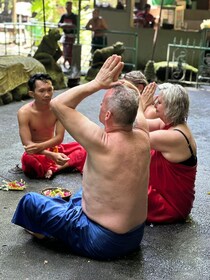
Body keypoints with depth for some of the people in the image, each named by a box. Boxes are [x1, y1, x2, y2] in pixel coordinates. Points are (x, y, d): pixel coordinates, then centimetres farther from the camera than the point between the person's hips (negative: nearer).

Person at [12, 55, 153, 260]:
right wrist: (117, 83, 4)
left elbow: (58, 104, -19)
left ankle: (41, 229, 37)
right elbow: (135, 104, 10)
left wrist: (97, 83, -20)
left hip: (101, 242, -7)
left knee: (30, 201, 8)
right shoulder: (143, 138, -12)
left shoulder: (102, 142, -29)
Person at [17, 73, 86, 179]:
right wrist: (52, 155, -35)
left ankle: (53, 168, -25)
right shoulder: (24, 112, -19)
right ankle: (68, 165, -20)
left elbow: (59, 138, -11)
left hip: (54, 148, 4)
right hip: (37, 153, -3)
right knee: (27, 158, -38)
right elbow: (27, 144, -23)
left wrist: (39, 146, -29)